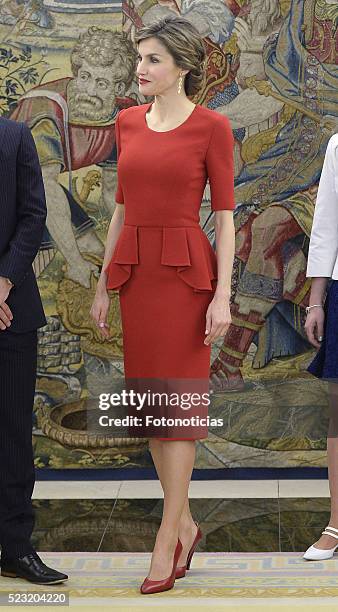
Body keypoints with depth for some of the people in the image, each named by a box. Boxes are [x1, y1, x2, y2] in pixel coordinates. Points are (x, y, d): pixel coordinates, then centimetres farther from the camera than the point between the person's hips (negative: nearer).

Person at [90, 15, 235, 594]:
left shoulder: (211, 127, -5)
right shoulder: (128, 122, 10)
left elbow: (224, 213, -6)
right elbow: (122, 207, 14)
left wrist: (223, 294, -12)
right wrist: (103, 283, 12)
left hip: (185, 270, -6)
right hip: (134, 268, 6)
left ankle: (166, 541, 3)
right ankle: (185, 523, 23)